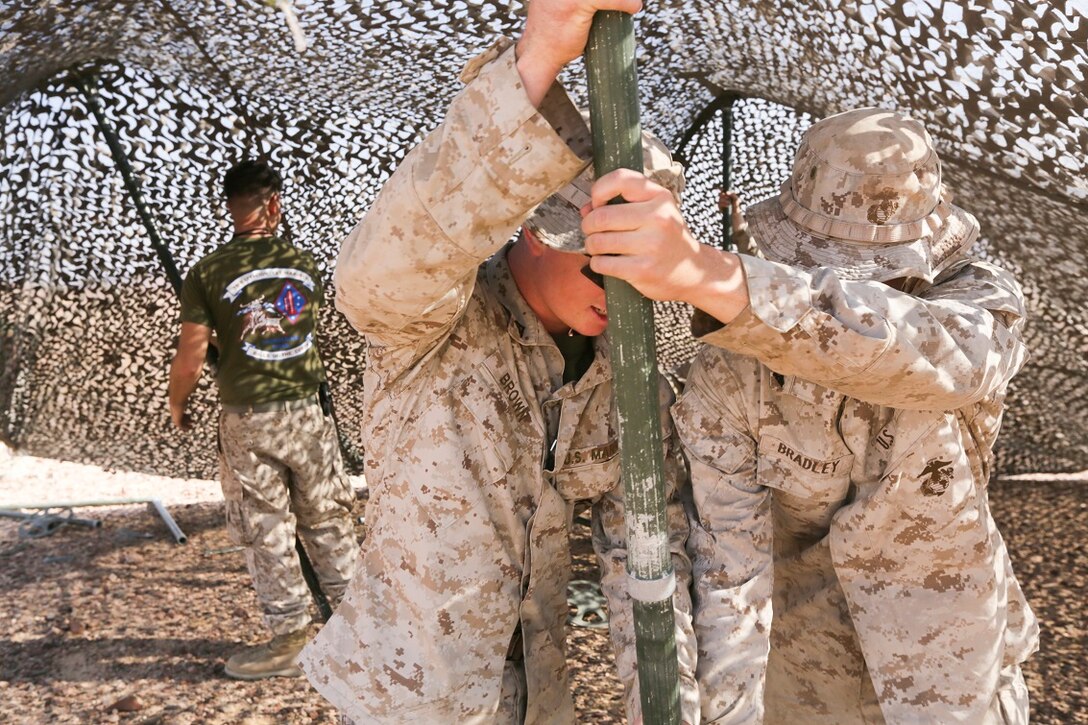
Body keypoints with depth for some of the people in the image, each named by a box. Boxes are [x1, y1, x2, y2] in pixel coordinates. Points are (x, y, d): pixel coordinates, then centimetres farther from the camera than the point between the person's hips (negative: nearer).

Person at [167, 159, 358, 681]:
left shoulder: (206, 274, -9)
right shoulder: (304, 264, 2)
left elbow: (190, 360, -10)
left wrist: (177, 406, 11)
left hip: (247, 421, -3)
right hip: (308, 412, 3)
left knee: (267, 534, 8)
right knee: (328, 521, 15)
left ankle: (291, 641, 16)